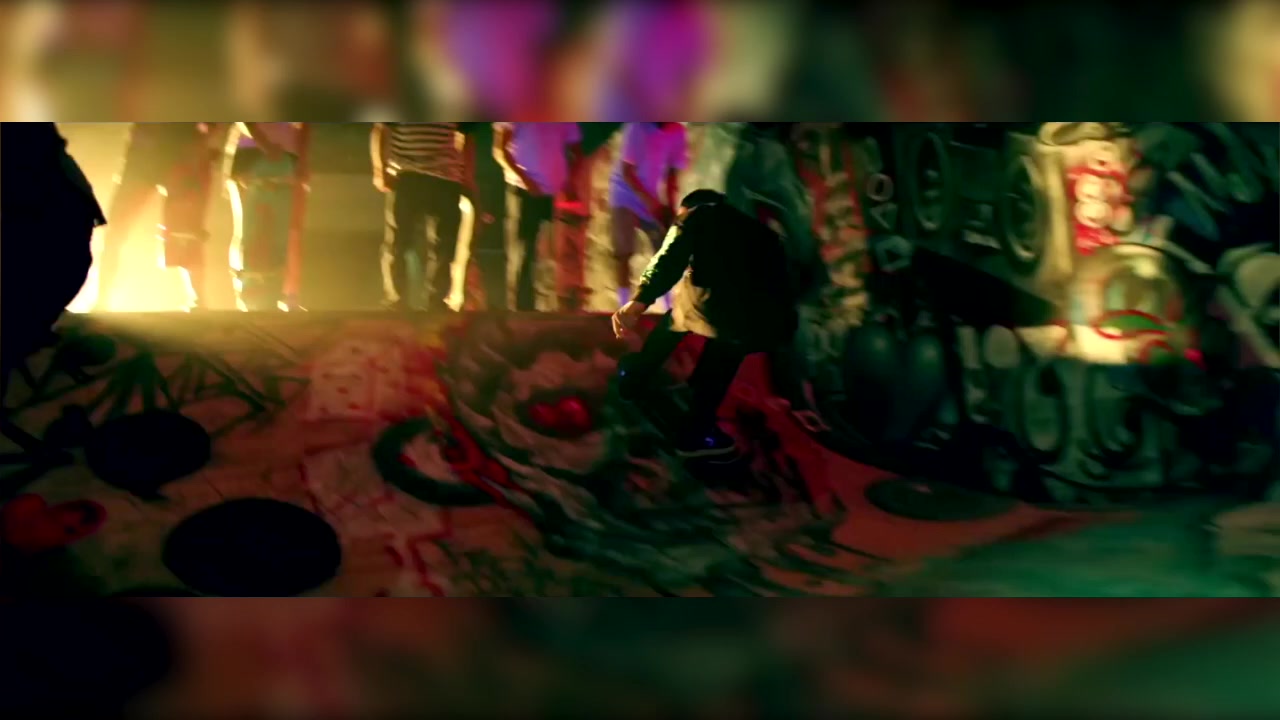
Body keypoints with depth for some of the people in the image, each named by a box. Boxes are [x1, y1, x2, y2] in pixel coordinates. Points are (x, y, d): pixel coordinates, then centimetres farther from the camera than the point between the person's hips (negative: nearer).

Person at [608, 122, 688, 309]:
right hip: (626, 196, -5)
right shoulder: (638, 127, -20)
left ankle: (670, 306, 9)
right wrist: (649, 202, -22)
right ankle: (625, 306, -3)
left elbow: (673, 173, 1)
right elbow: (626, 171, -18)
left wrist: (670, 206, -7)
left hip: (653, 200, 5)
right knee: (623, 252, -10)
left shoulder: (677, 132, -5)